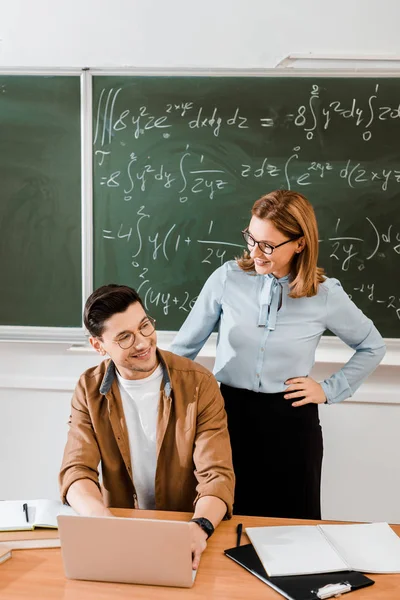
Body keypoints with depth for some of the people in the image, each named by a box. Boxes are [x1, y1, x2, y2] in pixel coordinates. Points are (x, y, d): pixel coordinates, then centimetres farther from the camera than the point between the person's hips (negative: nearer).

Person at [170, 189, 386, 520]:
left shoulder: (326, 294, -7)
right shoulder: (228, 278, -8)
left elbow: (372, 347, 10)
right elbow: (185, 345, 2)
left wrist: (329, 390, 2)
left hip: (292, 422, 0)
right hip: (231, 414, 1)